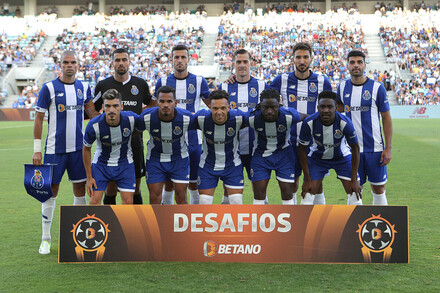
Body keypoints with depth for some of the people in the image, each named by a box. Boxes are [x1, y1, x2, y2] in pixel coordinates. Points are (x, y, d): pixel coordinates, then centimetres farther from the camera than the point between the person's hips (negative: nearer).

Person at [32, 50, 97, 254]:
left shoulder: (83, 87, 6)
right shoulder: (48, 88, -5)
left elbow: (92, 113, 14)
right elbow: (38, 119, -3)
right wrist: (37, 149, -6)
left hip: (78, 148, 4)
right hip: (55, 149, -3)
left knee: (80, 189, 7)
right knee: (51, 190, 2)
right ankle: (46, 238, 14)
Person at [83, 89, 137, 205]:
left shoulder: (131, 118, -23)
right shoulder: (94, 125, -23)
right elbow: (86, 149, -6)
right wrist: (89, 177, -4)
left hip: (125, 163, 1)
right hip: (101, 163, -1)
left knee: (128, 202, -5)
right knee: (94, 201, -6)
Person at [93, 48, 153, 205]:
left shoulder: (140, 84, 7)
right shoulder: (103, 85, 4)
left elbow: (152, 104, 23)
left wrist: (137, 114, 8)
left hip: (134, 140, 1)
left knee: (135, 188, 7)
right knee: (111, 188, 3)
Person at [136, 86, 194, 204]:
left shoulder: (186, 118, -25)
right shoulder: (146, 117, -24)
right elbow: (137, 129, -1)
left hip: (179, 158, 0)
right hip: (155, 157, 0)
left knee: (181, 198, -1)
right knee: (154, 198, 0)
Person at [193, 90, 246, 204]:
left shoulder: (238, 117, -23)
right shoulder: (201, 117, -22)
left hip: (232, 165, 0)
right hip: (207, 165, 0)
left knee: (237, 202, -1)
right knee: (204, 203, 3)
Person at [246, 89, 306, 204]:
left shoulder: (289, 116, -26)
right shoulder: (252, 118, -25)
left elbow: (306, 117, -6)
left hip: (283, 153, 0)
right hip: (260, 155, 1)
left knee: (287, 191, -1)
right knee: (259, 192, 0)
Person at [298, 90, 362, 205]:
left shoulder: (345, 122, -30)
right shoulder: (309, 123, -28)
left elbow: (355, 148, -15)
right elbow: (302, 149, -13)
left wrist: (354, 179, -15)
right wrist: (307, 179, -13)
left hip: (342, 157, 0)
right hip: (317, 158, 0)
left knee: (355, 197, -7)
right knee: (307, 197, -8)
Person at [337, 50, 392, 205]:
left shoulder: (377, 88, -4)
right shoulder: (342, 87, 4)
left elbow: (386, 118, -2)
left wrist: (388, 148, -6)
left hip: (375, 148, -2)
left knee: (378, 190, 5)